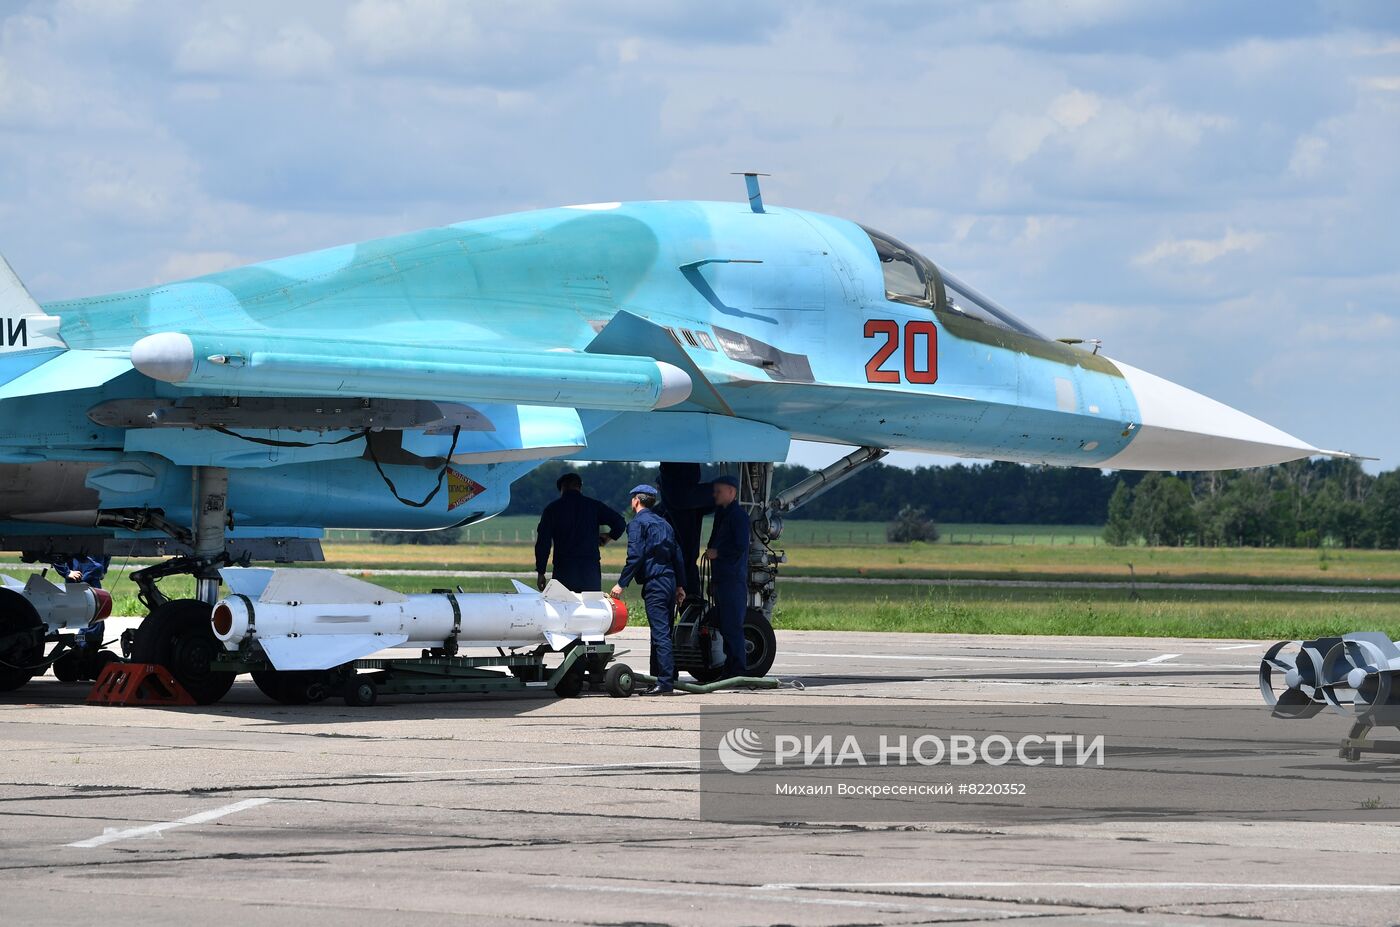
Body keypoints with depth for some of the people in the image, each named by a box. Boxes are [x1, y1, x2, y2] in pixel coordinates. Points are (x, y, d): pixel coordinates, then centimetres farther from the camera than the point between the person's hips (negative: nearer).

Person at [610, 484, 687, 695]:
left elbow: (634, 556, -13)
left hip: (654, 583, -8)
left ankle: (665, 683, -17)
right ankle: (667, 678, 15)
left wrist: (622, 583, -11)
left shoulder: (638, 523, -3)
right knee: (663, 632, 13)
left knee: (660, 633, -12)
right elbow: (677, 556, 20)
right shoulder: (663, 524, 21)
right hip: (669, 581, 8)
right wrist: (679, 586, 24)